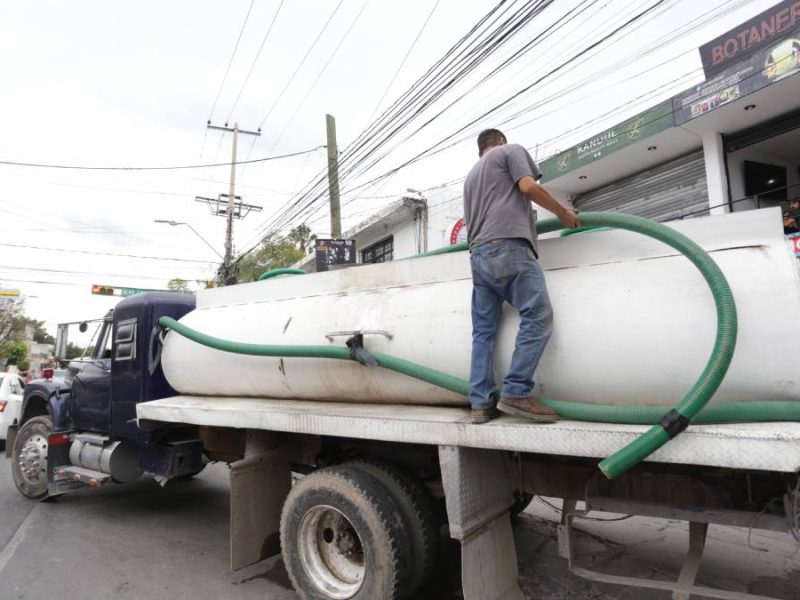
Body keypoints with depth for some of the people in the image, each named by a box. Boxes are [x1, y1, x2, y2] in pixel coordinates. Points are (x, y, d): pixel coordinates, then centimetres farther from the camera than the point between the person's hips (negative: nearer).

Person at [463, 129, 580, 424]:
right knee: (538, 316, -10)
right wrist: (563, 212, 8)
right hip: (508, 246, -7)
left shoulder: (471, 174, 35)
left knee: (483, 330, 2)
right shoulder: (511, 150, 15)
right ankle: (516, 392, -19)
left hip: (478, 254, 8)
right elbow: (528, 186, -2)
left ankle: (481, 402, -2)